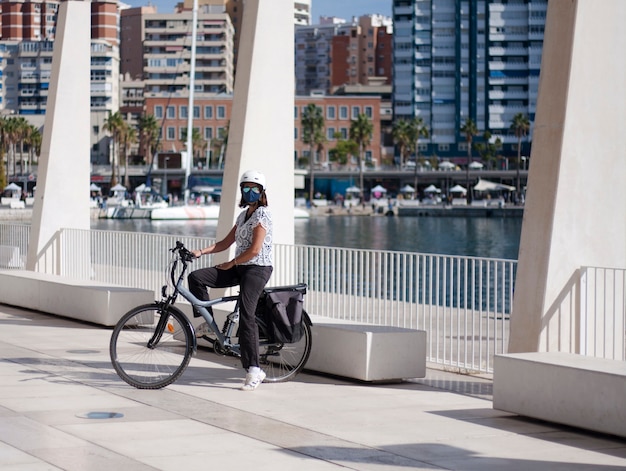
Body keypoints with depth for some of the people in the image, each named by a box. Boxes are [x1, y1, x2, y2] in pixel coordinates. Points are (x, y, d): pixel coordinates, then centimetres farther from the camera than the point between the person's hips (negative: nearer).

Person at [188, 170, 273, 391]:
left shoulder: (262, 214, -9)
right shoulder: (243, 215, 19)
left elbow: (254, 249, -16)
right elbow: (226, 242, 16)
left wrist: (231, 264, -9)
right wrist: (201, 252, 4)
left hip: (258, 268, -9)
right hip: (240, 268, 9)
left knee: (246, 314, -20)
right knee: (196, 277, -5)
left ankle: (253, 370, -21)